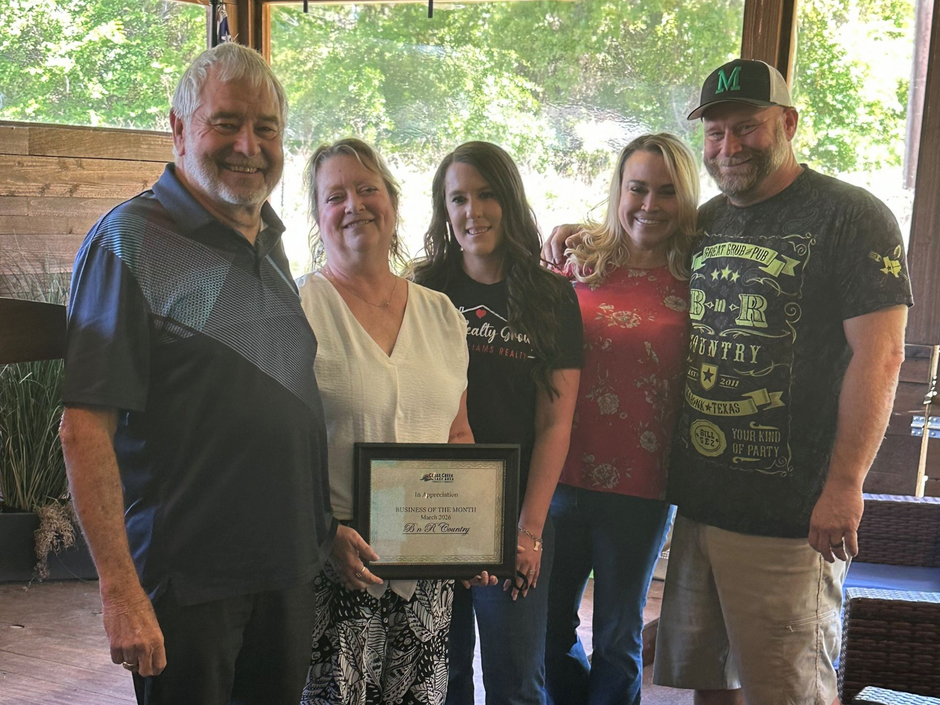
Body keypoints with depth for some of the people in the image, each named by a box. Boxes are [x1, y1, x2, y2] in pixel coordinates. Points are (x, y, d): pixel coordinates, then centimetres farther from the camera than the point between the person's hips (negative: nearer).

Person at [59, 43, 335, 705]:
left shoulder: (272, 246, 11)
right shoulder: (131, 240, -13)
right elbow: (85, 429, -18)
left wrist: (332, 528, 15)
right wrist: (121, 591, -23)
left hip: (289, 571, 7)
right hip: (187, 581, -7)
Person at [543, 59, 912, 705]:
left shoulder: (850, 217, -8)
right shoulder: (704, 224, 14)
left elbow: (879, 356, -14)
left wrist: (844, 487, -19)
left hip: (790, 517, -7)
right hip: (699, 501, 7)